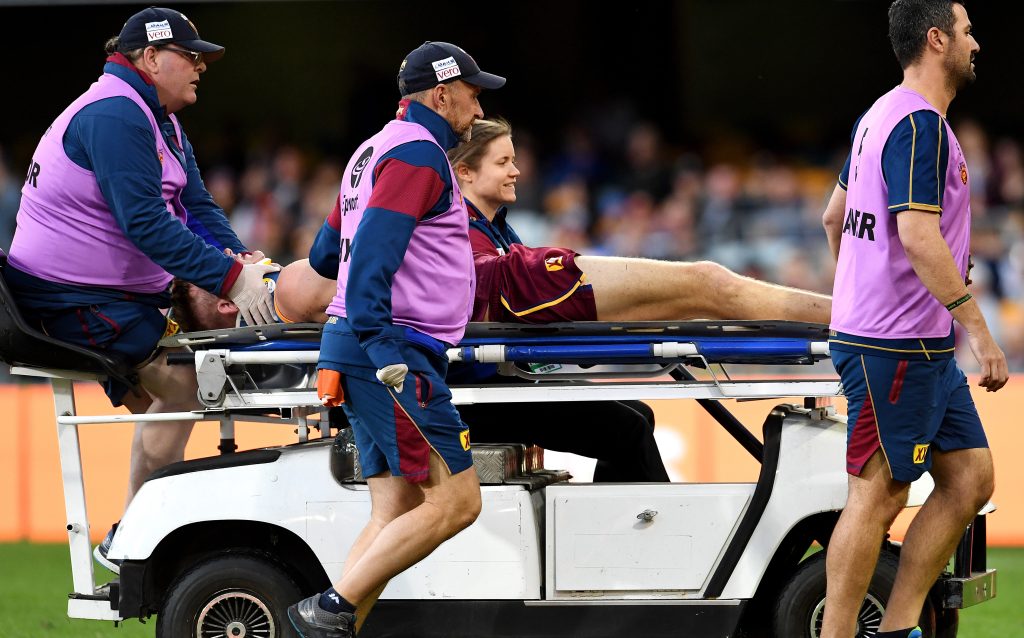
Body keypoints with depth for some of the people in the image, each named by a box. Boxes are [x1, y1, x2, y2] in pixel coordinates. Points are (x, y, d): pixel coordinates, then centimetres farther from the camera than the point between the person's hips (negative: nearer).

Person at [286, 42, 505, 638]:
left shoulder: (377, 151, 23)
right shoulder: (418, 152, -8)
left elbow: (325, 253, 31)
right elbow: (373, 251, -21)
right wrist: (387, 355, -29)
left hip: (355, 346, 10)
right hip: (394, 348, -10)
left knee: (395, 514, 5)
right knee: (456, 500, -12)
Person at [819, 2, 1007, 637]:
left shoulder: (880, 116, 16)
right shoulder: (920, 124, -16)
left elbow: (834, 216, 26)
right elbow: (919, 235, -25)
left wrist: (860, 289, 39)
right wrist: (979, 329, -23)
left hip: (925, 346, 10)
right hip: (895, 346, -10)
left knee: (970, 477, 8)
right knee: (878, 495, -6)